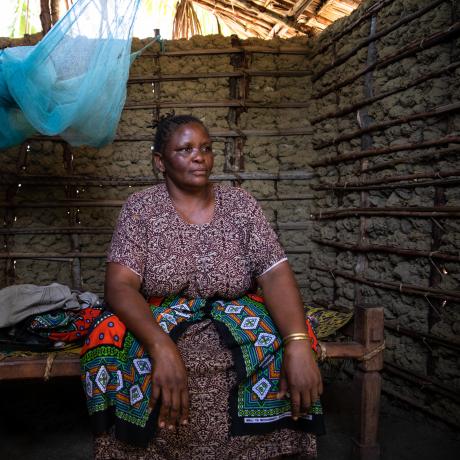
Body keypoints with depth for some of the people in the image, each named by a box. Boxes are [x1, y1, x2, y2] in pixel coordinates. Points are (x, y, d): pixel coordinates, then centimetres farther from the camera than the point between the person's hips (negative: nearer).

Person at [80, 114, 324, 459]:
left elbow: (275, 274, -11)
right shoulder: (141, 208, -4)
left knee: (284, 351, -26)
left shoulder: (240, 204, -1)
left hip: (236, 323, 2)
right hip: (155, 324, -1)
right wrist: (163, 347, -34)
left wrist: (299, 344, -29)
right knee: (114, 353, -30)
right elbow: (120, 284, -15)